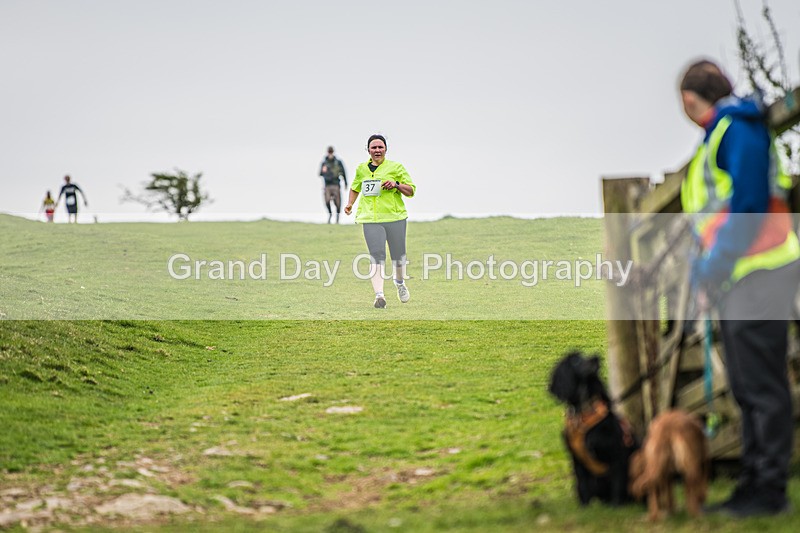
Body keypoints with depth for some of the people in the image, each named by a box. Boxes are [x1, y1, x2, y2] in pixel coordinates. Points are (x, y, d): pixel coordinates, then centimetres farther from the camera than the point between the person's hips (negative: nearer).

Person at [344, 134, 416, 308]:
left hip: (395, 217, -1)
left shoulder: (396, 167, 4)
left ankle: (400, 283, 39)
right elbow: (355, 187, 32)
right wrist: (350, 203, 15)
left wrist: (396, 185, -13)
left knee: (398, 256, 9)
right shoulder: (361, 169, 13)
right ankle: (379, 295, -21)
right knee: (377, 257, -14)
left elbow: (411, 190, 5)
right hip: (371, 220, 1)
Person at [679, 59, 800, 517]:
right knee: (749, 388, 14)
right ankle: (754, 483, 21)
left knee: (762, 385, -6)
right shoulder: (723, 132, 18)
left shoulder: (737, 129, -12)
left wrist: (712, 269, -17)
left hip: (759, 273, -10)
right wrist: (709, 272, 12)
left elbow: (750, 204, -21)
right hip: (741, 277, 10)